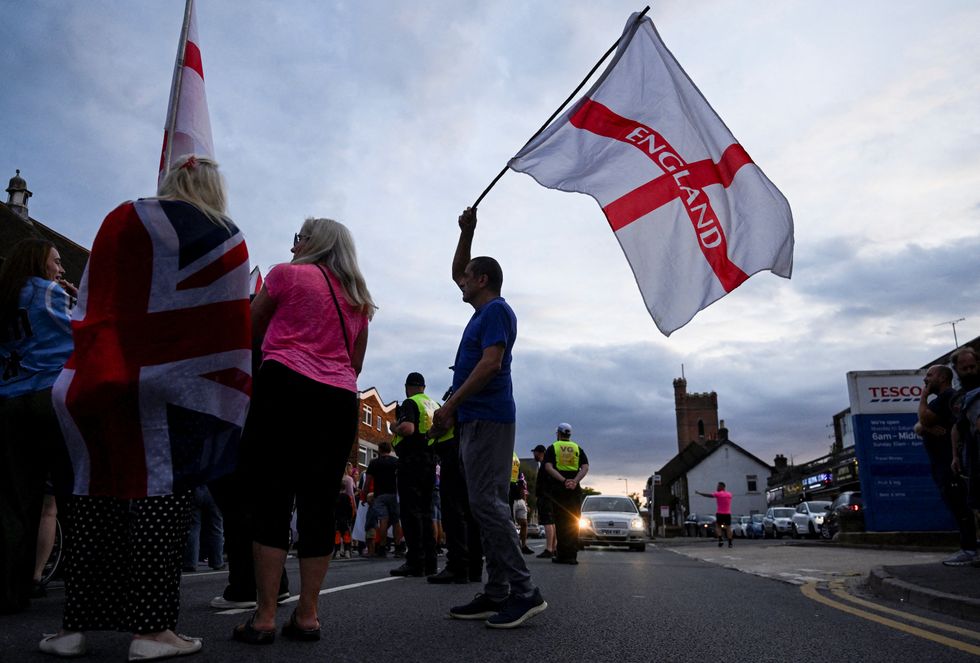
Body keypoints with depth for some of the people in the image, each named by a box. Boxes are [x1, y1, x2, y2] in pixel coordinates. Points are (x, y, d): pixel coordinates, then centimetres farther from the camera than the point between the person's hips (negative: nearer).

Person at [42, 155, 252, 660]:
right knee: (162, 491, -2)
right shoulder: (226, 238, 3)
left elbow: (89, 302, 14)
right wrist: (228, 396, 1)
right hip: (178, 386, -3)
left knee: (97, 490, 10)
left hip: (103, 379, 4)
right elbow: (232, 324, -1)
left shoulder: (122, 219, 13)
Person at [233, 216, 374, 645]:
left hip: (286, 388, -5)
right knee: (319, 506, 4)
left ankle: (264, 618, -3)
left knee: (271, 501, -3)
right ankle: (307, 615, 6)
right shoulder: (358, 298, 22)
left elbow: (250, 332, 14)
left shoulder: (287, 274, 6)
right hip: (340, 400, 5)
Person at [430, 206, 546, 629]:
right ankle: (496, 594, 8)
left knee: (486, 503, -14)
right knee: (486, 504, 6)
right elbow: (457, 272, 36)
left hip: (486, 418, -10)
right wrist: (467, 232, 25)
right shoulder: (484, 310, 21)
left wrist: (450, 405, -22)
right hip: (474, 419, 10)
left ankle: (524, 591, -13)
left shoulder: (496, 311, -6)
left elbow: (491, 363, -19)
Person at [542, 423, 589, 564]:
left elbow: (548, 467, -9)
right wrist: (575, 481, -13)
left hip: (558, 488, -2)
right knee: (573, 523, 5)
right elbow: (585, 467, -1)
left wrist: (563, 481, -17)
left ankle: (562, 555, -1)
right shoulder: (577, 448, 14)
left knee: (561, 522, 1)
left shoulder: (553, 448, 6)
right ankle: (572, 555, 3)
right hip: (575, 489, 2)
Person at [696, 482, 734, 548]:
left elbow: (708, 495, -8)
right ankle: (730, 543, 0)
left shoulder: (719, 494, -8)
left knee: (718, 526, 9)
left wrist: (699, 493, -1)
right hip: (728, 513, 4)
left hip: (720, 513, -4)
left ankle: (720, 540, -7)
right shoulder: (729, 494, 9)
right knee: (728, 528, 5)